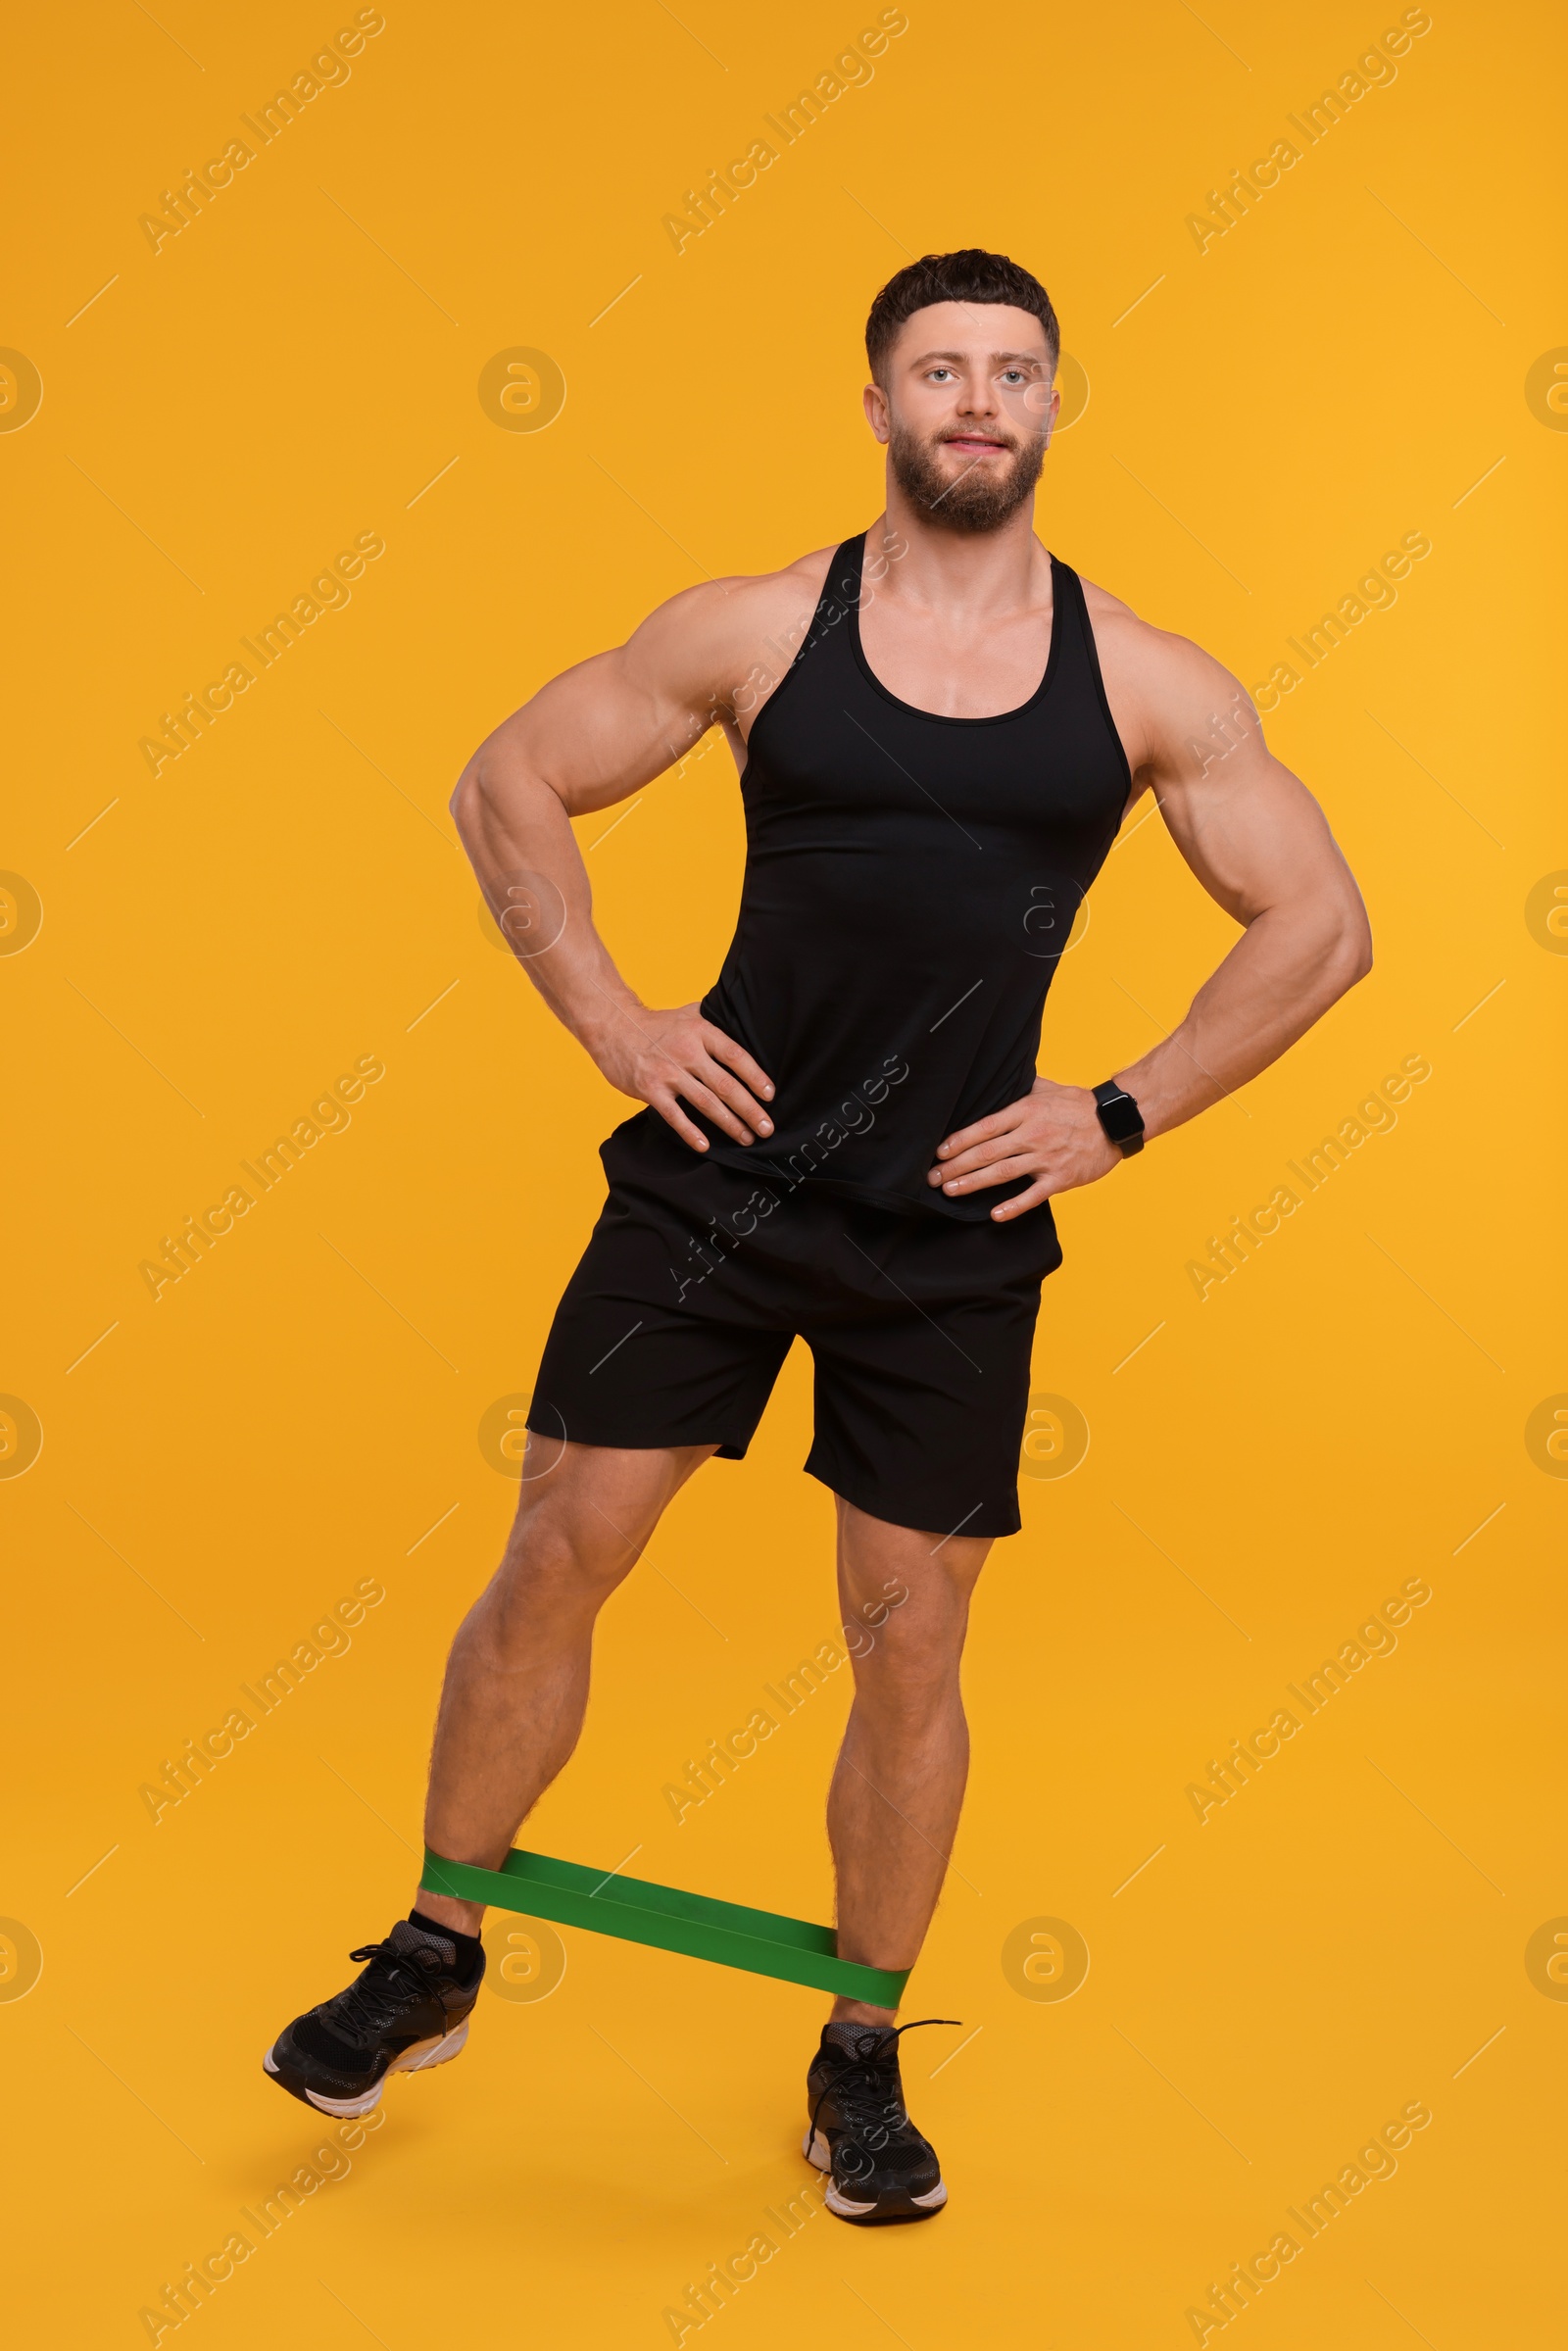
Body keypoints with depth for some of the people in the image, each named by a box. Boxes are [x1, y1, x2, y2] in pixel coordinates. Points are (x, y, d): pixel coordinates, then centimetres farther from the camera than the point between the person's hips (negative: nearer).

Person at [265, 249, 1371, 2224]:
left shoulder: (1145, 685, 1)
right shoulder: (756, 632, -1)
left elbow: (1319, 924, 6)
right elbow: (508, 784, 7)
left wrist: (1123, 1113, -1)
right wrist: (609, 1016, -2)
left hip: (954, 1234, 1)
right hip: (718, 1178, 0)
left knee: (910, 1645, 6)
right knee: (554, 1559, 0)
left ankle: (863, 2060, 25)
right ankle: (434, 1957, 23)